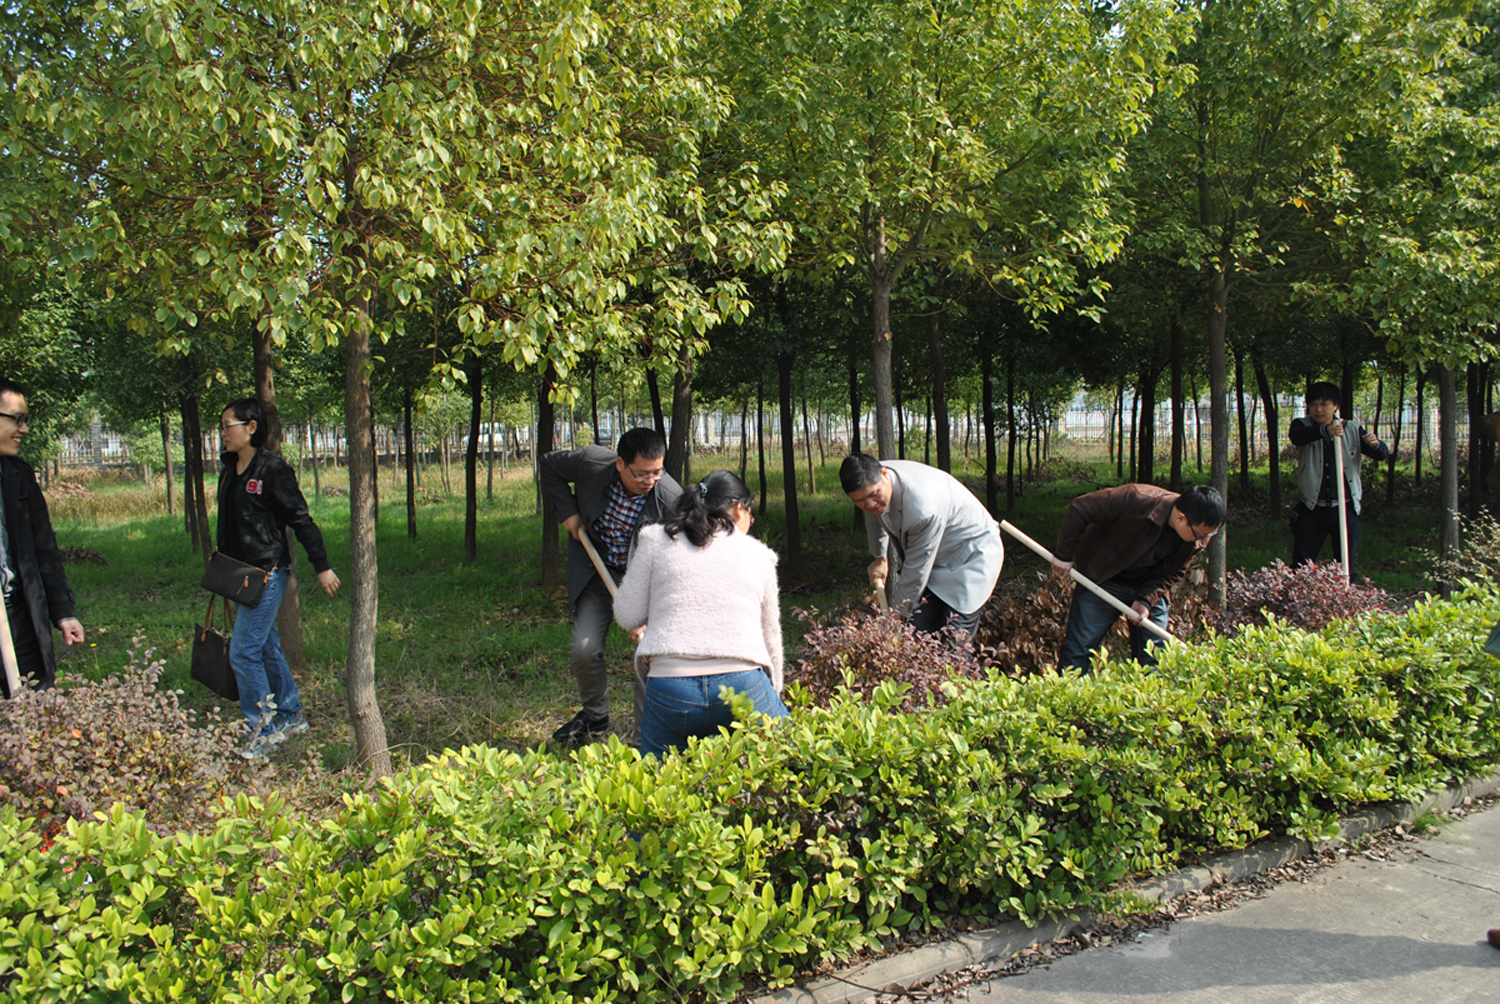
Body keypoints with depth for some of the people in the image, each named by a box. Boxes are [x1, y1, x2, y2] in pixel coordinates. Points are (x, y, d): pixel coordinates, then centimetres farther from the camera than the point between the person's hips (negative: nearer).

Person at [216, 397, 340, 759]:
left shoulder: (273, 470, -14)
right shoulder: (229, 471, 10)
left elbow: (301, 520, -13)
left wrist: (322, 567, -11)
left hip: (268, 573, -8)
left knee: (243, 652, -9)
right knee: (267, 647, 15)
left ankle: (263, 731, 1)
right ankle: (291, 716, 28)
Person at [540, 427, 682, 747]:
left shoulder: (670, 498, -29)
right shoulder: (591, 462, -22)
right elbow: (549, 466, 1)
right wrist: (567, 512, -9)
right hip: (596, 569, 2)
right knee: (584, 648, -3)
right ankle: (595, 715, 26)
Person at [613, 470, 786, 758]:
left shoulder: (656, 540, 12)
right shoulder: (757, 554, 15)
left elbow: (628, 617, 11)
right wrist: (772, 695, 35)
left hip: (670, 689, 0)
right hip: (743, 686, 0)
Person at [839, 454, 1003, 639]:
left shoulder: (923, 509, -38)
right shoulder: (871, 480, -12)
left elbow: (915, 574, -26)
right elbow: (875, 518, 15)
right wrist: (879, 557, 25)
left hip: (969, 558, -8)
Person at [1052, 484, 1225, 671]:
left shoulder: (1199, 539, -17)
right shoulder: (1137, 500, -33)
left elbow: (1171, 573, -3)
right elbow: (1079, 509, -24)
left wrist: (1147, 600, -19)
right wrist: (1065, 555, -16)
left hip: (1151, 587, 4)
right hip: (1103, 581, -4)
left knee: (1154, 656, 5)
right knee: (1078, 648, -1)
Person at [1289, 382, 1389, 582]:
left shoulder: (1352, 430, 6)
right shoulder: (1303, 426, 0)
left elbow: (1383, 454, -3)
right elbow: (1295, 436, -25)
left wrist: (1375, 444, -27)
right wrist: (1325, 430, -44)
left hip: (1345, 509, 1)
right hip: (1312, 509, -1)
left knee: (1346, 568, 5)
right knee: (1300, 567, 2)